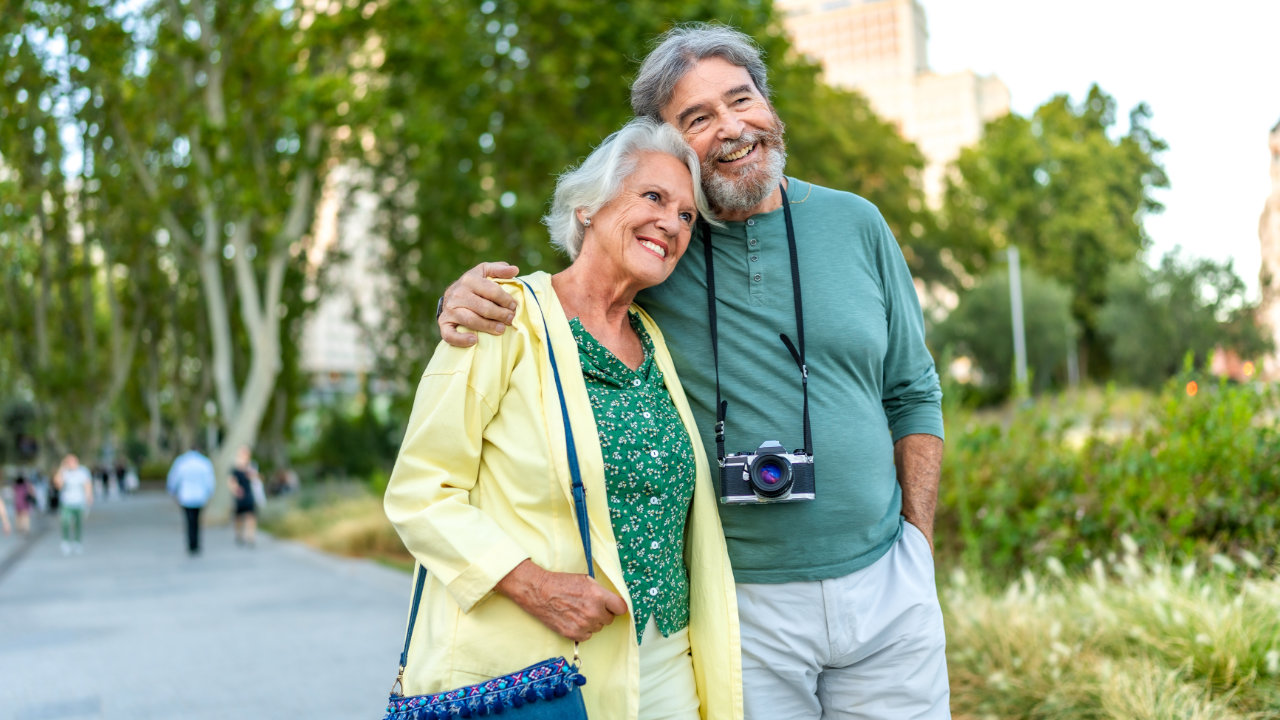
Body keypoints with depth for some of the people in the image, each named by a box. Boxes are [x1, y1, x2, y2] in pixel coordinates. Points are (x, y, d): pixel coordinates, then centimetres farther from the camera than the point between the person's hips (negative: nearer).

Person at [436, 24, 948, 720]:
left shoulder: (853, 223, 2)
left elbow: (912, 393, 8)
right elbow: (534, 306, 6)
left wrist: (918, 545, 2)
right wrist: (466, 295, -18)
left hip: (884, 587, 2)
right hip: (746, 604, -1)